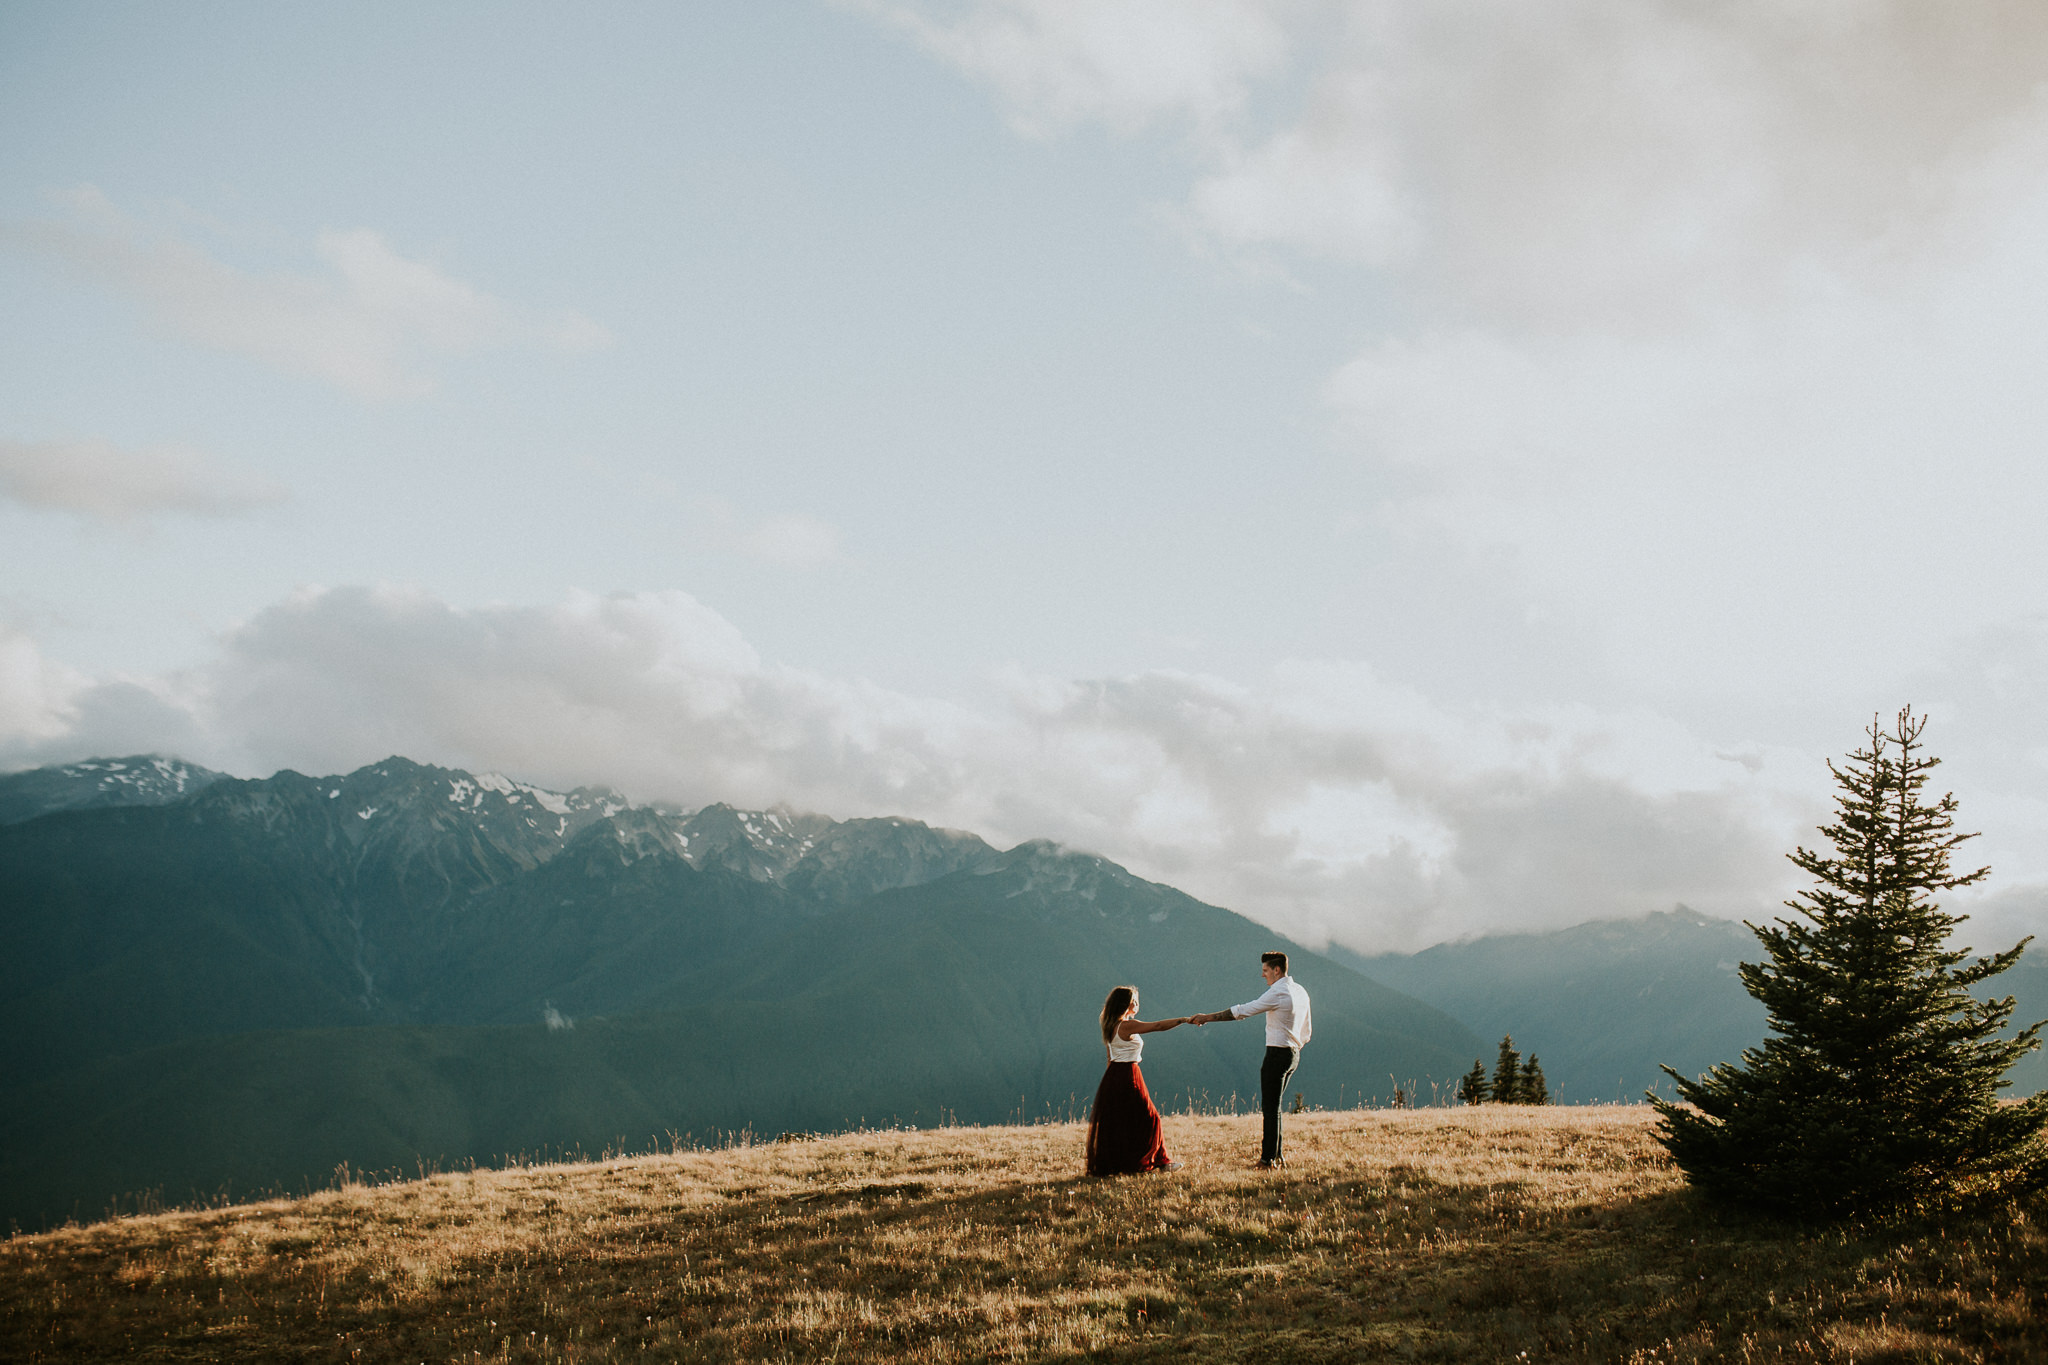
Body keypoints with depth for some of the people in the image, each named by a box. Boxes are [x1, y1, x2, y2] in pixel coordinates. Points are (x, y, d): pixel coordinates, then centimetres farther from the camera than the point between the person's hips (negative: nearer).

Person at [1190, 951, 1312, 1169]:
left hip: (1277, 1053, -9)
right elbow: (1305, 1034, 18)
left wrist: (1206, 1018, -13)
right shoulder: (1300, 992, 12)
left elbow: (1242, 1012, -17)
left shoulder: (1278, 993, -16)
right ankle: (1276, 1152, 21)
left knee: (1271, 1106, -3)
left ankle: (1268, 1159, 0)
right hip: (1294, 1053, 9)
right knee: (1273, 1104, 17)